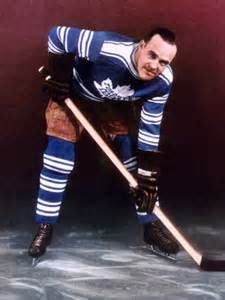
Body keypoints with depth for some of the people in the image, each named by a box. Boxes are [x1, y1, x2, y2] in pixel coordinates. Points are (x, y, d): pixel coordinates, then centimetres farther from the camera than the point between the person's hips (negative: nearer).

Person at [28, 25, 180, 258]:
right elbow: (58, 35, -30)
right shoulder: (108, 48, -41)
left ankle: (151, 225, 12)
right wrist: (58, 77, -23)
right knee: (58, 156, -11)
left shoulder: (162, 82, -26)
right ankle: (45, 227, 5)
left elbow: (150, 131, -20)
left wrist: (147, 179, -21)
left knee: (135, 155, -4)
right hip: (72, 94, -3)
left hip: (115, 103, 3)